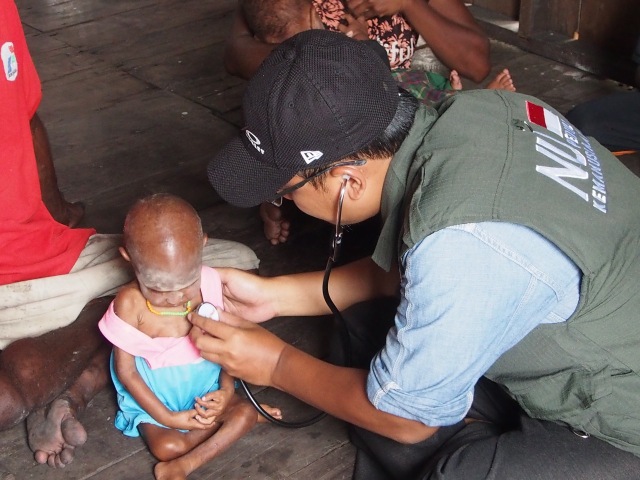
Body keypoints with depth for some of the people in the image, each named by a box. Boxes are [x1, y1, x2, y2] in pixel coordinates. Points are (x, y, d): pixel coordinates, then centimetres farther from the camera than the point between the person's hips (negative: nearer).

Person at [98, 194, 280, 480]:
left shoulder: (209, 283, -16)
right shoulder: (129, 304, -24)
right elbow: (126, 371, -15)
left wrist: (227, 389, -20)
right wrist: (166, 417, -18)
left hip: (204, 383, 3)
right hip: (153, 396, -3)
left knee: (246, 413, -15)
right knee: (167, 447, -24)